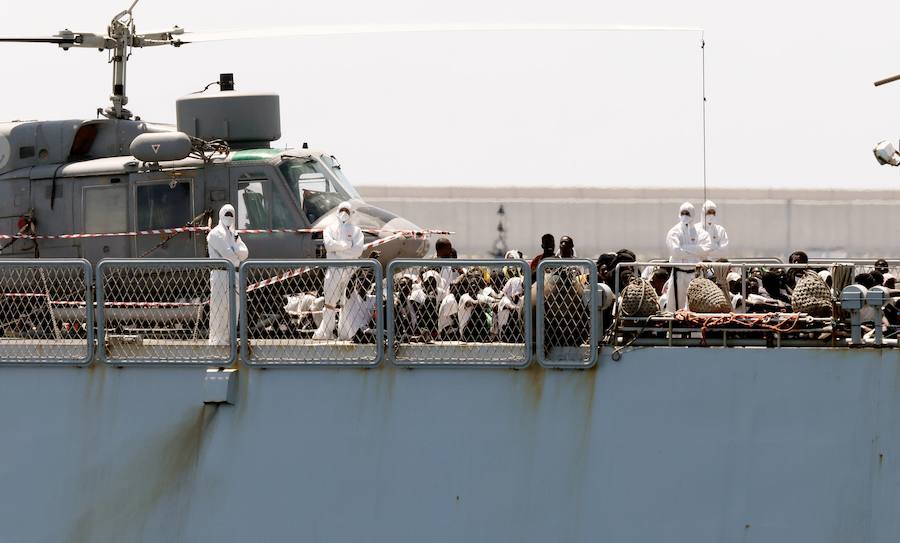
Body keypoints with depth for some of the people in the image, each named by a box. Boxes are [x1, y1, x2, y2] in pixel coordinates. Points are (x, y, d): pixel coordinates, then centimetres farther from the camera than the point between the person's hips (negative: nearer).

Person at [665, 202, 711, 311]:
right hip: (679, 272, -2)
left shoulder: (699, 232, 5)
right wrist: (695, 252, -10)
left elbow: (706, 250, -8)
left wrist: (685, 248, -12)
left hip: (695, 272, 2)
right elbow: (675, 251, -15)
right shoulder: (674, 232, 0)